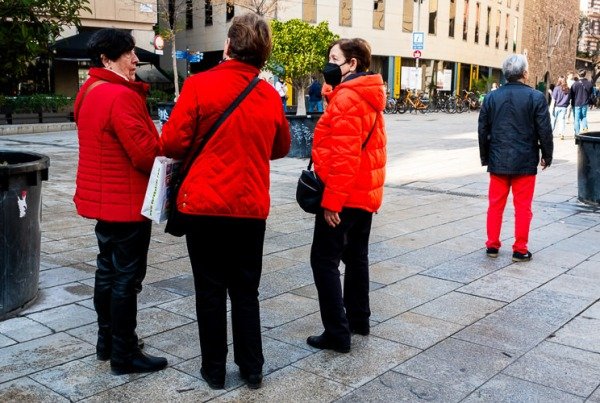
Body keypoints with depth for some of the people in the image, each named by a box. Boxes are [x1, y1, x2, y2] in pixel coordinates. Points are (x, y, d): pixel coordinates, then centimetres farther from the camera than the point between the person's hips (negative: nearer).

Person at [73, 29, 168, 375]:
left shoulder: (90, 92, 12)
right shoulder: (121, 96, -21)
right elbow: (145, 152, -24)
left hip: (103, 197, 10)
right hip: (126, 201, -10)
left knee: (108, 269, 17)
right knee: (127, 277, -2)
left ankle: (107, 341, 29)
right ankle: (124, 354, 7)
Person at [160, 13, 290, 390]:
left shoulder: (200, 84, -10)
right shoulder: (270, 95, 2)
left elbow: (173, 142, -10)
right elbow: (281, 148, 14)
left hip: (205, 203, -3)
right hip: (252, 207, 3)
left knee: (211, 290, 9)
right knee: (246, 290, 15)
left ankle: (214, 369, 20)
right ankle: (252, 369, 22)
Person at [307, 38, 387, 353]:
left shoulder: (346, 98, -17)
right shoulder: (368, 97, 13)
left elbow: (343, 155, -24)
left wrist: (331, 199, -22)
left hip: (345, 195, -10)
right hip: (366, 193, 10)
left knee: (324, 259, -4)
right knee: (356, 256, 18)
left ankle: (337, 334, -1)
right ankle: (359, 319, 29)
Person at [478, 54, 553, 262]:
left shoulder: (491, 97, 2)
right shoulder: (536, 97, -8)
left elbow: (483, 130, 6)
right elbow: (544, 130, -7)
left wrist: (485, 157, 16)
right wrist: (547, 155, 7)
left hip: (498, 161, 3)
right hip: (525, 162, -3)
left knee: (496, 204, 12)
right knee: (522, 207, 5)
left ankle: (492, 245, 17)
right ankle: (520, 250, 10)